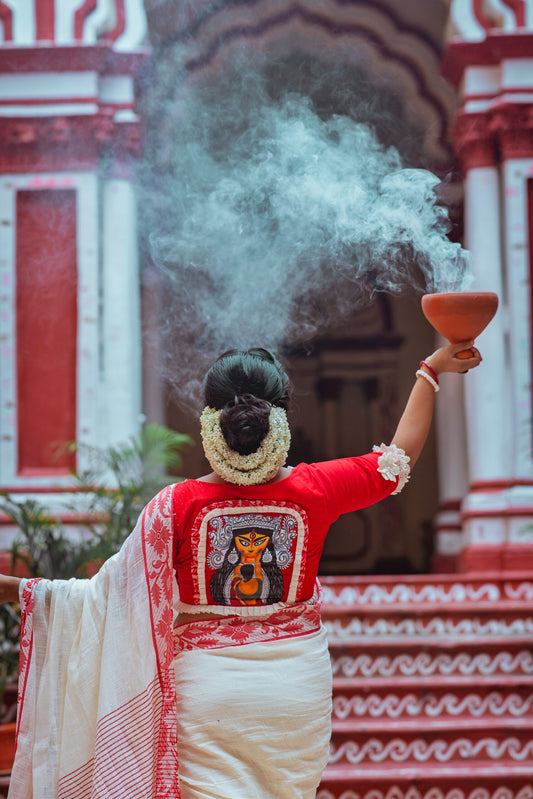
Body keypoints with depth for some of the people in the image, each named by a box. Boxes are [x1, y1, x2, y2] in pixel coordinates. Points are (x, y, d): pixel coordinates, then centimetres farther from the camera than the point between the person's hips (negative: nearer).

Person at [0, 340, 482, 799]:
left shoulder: (179, 505, -15)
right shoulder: (314, 490, -10)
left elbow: (111, 595, -13)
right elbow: (401, 457, 3)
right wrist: (431, 371, 14)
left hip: (207, 691, -2)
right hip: (298, 689, 2)